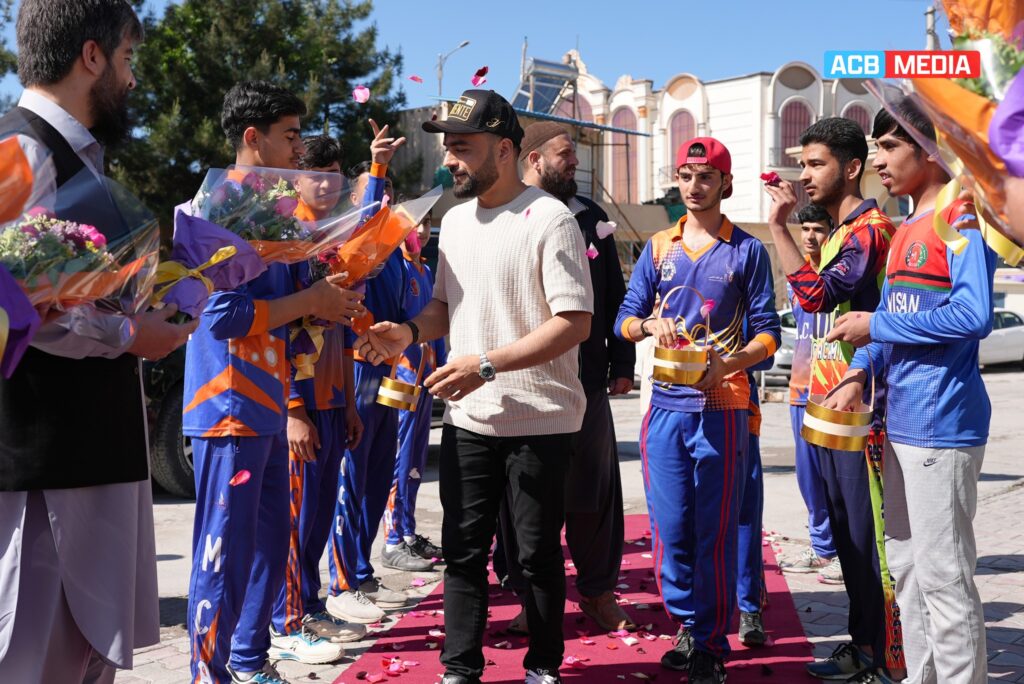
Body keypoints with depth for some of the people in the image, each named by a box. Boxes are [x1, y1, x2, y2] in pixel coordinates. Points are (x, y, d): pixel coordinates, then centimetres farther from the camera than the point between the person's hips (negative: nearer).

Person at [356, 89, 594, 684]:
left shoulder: (549, 219, -12)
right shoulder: (455, 219, 11)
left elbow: (574, 322, -18)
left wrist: (486, 364, -23)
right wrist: (411, 332, -2)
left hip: (539, 421, -6)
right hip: (467, 416, 6)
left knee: (538, 552, 7)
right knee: (464, 549, 10)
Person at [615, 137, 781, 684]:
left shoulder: (747, 251, 4)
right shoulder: (658, 248, 12)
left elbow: (767, 332, -1)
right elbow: (624, 320, 9)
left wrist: (726, 364, -19)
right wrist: (650, 325, -14)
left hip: (721, 406, -3)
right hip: (665, 404, 3)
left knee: (715, 530, 0)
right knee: (671, 525, 4)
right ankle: (688, 628, 20)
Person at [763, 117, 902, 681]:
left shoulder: (871, 227, -12)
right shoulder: (837, 233, 18)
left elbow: (817, 295, -25)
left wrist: (779, 226, -20)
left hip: (858, 405, -10)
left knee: (868, 533, -4)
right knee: (845, 530, 14)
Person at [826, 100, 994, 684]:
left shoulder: (960, 216, -11)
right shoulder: (906, 231, 17)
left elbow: (975, 314, -24)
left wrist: (876, 326, -15)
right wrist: (859, 374, 2)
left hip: (943, 426, -9)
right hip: (901, 423, 9)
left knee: (943, 575, -3)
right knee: (906, 565, 17)